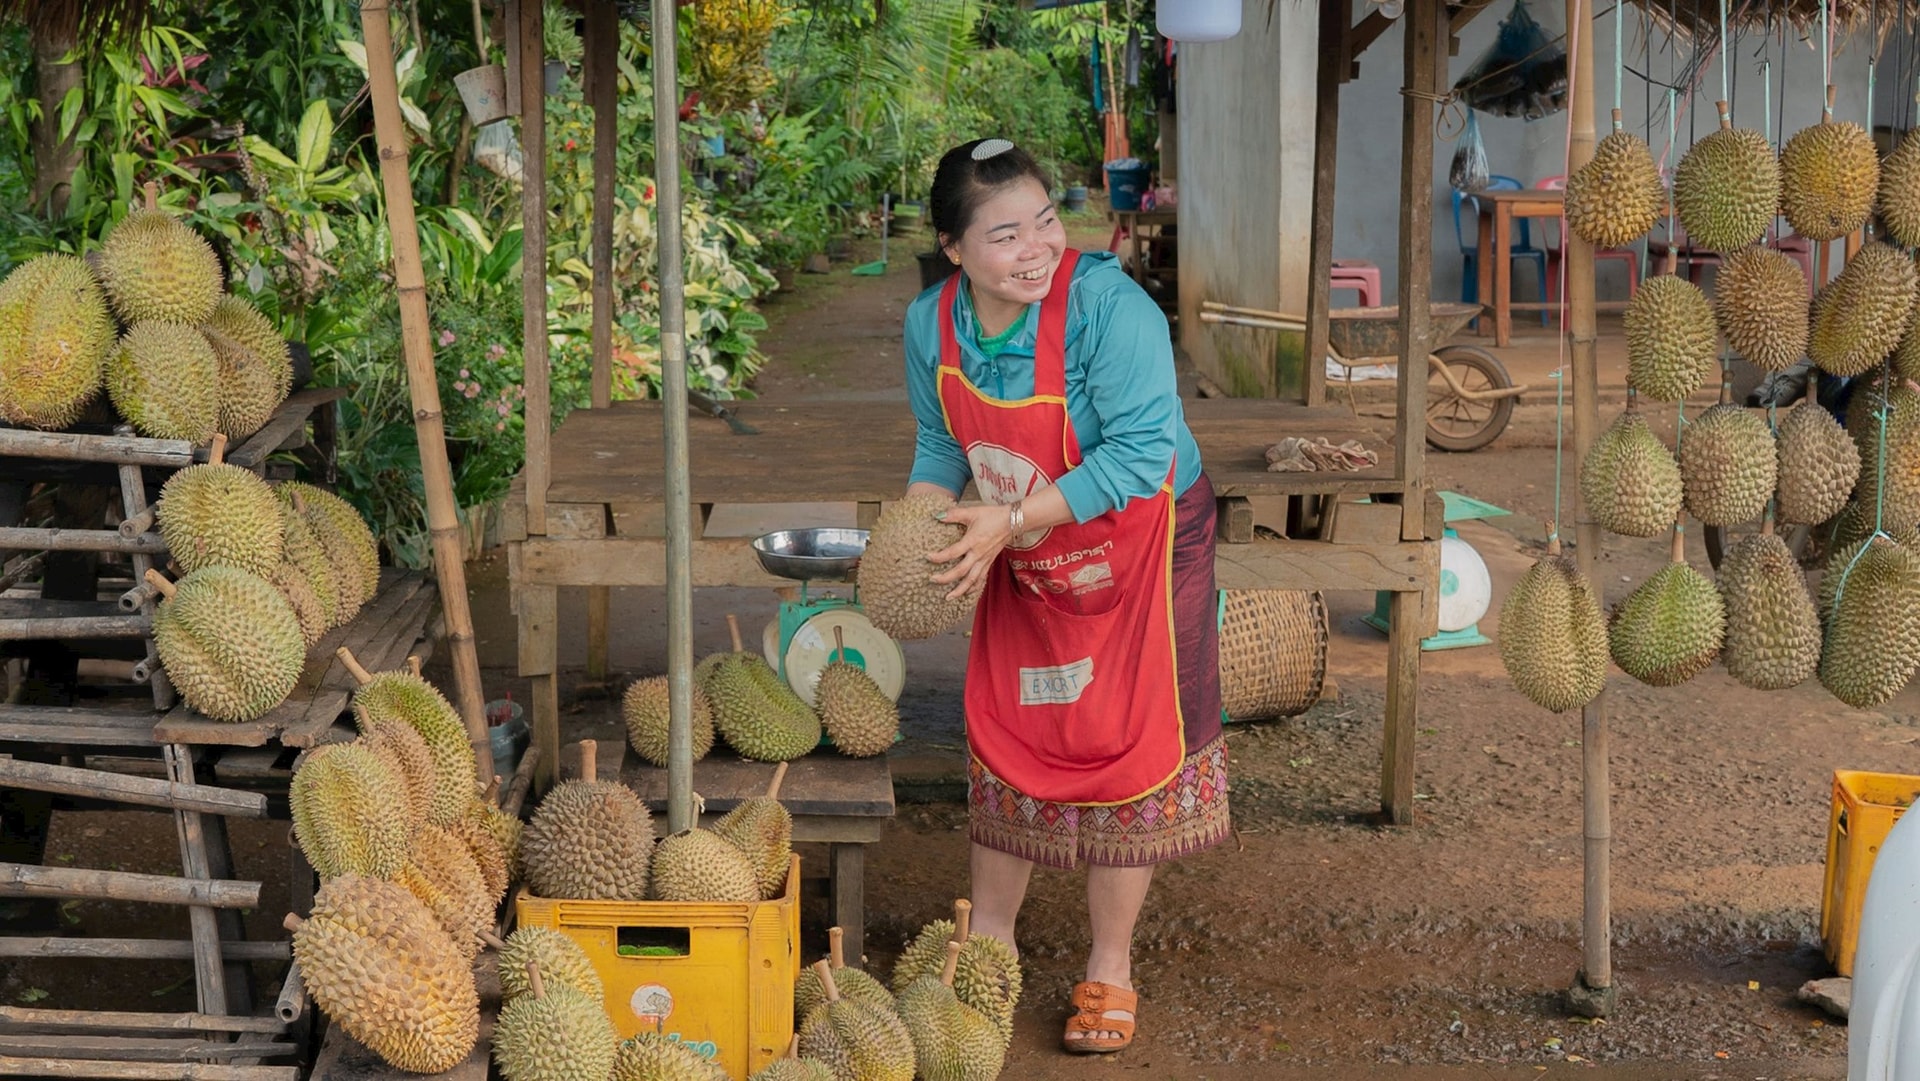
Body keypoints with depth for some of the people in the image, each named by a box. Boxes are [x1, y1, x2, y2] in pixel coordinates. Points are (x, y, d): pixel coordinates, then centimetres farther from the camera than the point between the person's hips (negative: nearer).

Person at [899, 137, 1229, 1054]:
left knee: (1121, 751, 3)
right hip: (1021, 561, 5)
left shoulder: (1108, 304, -29)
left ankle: (1109, 966, 19)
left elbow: (1144, 450, -31)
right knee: (1004, 741, 13)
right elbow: (941, 446, 4)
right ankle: (988, 938, 32)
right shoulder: (932, 322, -10)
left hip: (1134, 547, -5)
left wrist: (1011, 519, -33)